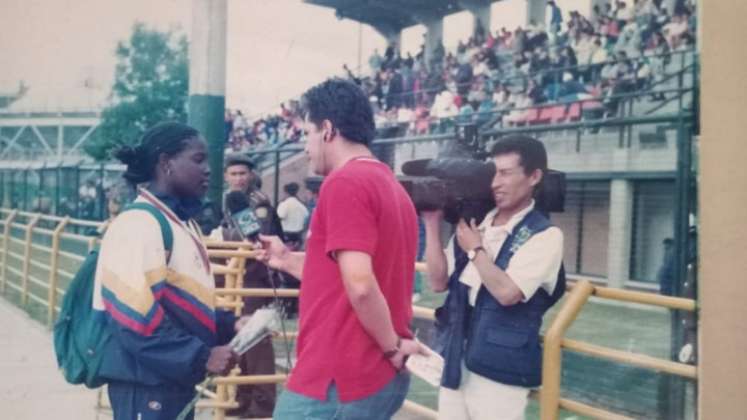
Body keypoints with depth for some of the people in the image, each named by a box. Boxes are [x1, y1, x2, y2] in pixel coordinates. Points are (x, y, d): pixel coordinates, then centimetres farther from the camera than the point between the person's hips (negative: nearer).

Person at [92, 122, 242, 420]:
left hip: (175, 380, 10)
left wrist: (229, 325, 8)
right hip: (146, 385, -10)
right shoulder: (139, 225, -17)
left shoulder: (181, 223, 13)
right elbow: (137, 318, -24)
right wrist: (202, 356, -20)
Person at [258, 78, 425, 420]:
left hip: (337, 379, -9)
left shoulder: (344, 182, -15)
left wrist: (393, 346, -13)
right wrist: (289, 260, 20)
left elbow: (360, 285, -25)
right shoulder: (392, 186, 14)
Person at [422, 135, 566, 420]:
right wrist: (433, 224, -1)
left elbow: (507, 292, -21)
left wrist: (475, 249, -10)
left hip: (499, 369, -5)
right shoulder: (472, 224, 7)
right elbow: (439, 282, 5)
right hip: (456, 360, 6)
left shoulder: (544, 235, -10)